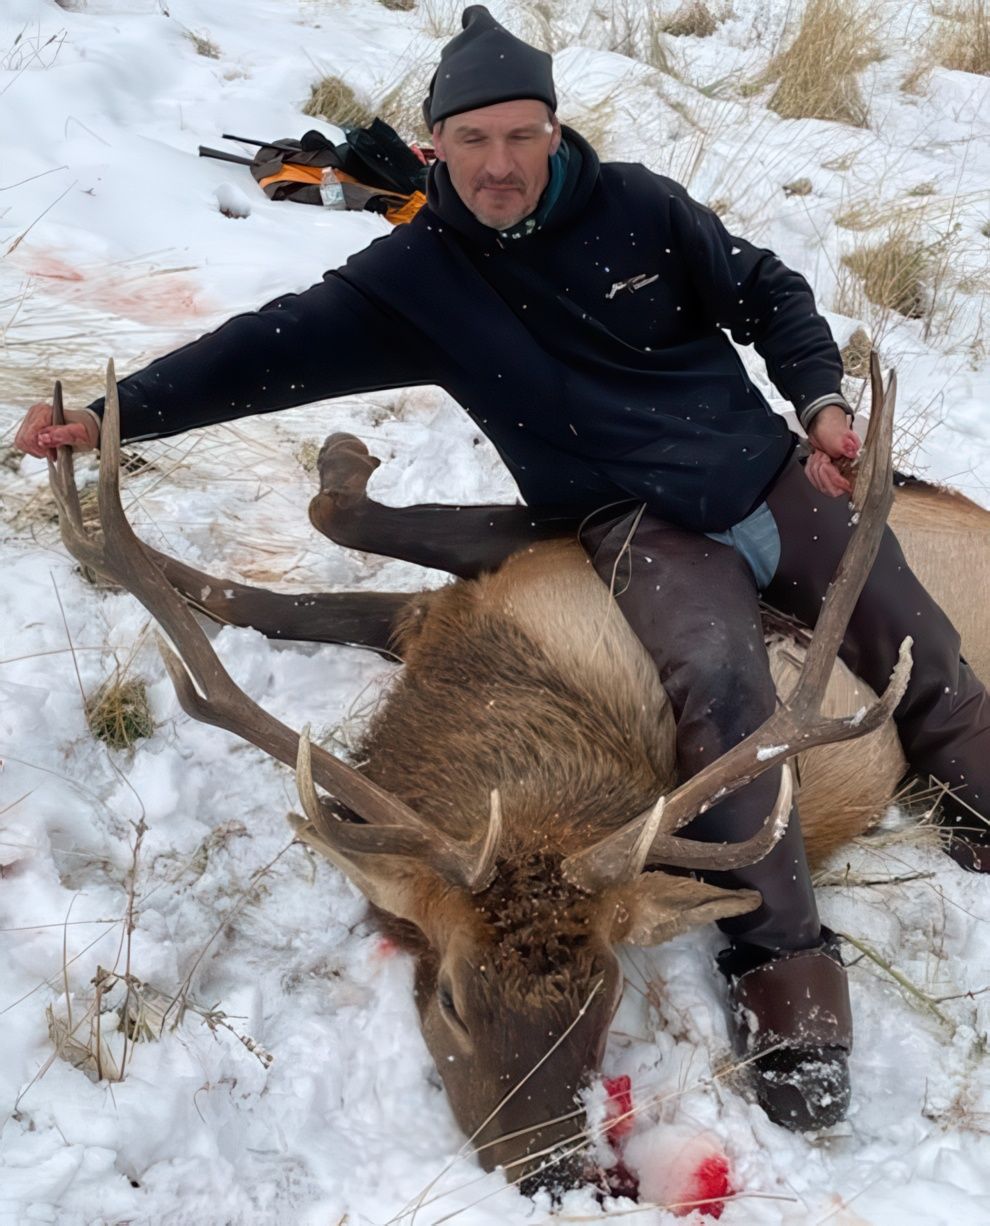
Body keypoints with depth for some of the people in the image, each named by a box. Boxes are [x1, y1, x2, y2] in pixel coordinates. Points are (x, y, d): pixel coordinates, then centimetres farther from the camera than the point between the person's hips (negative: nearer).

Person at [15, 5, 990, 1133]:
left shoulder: (638, 206, -1)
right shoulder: (417, 274, -4)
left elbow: (766, 292, 9)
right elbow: (275, 347, -11)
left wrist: (820, 398, -6)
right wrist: (118, 412, -18)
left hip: (770, 471, 4)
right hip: (642, 524, -3)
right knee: (720, 680, -30)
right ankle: (781, 960, -22)